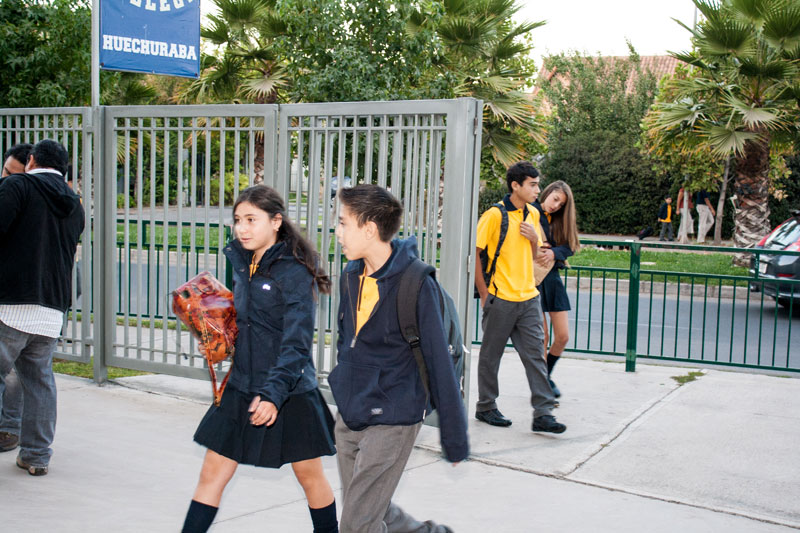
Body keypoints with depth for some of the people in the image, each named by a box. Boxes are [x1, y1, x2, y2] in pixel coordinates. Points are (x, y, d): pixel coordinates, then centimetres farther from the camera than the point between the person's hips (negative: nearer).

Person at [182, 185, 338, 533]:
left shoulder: (295, 271, -15)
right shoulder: (242, 264, 6)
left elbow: (296, 344, -21)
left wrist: (273, 394, -32)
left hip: (291, 392, -6)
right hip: (241, 388, 6)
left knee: (309, 475, 10)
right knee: (212, 474, 6)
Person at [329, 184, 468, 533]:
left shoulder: (416, 285, -18)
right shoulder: (351, 276, 4)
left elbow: (439, 363, -15)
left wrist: (455, 442, -11)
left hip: (392, 421, -7)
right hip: (349, 418, 7)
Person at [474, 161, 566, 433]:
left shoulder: (533, 214, 10)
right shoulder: (495, 214, -10)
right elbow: (474, 252, -9)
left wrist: (534, 239, -2)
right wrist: (484, 293, -10)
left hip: (528, 298, 6)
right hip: (500, 298, -6)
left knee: (535, 354, 2)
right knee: (491, 355, 7)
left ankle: (543, 413, 5)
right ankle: (485, 407, 22)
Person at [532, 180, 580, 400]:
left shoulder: (559, 221, 14)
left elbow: (570, 247, 3)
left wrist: (554, 252, -16)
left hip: (552, 278, 6)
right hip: (532, 278, -5)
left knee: (563, 336, 4)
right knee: (542, 336, -5)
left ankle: (547, 376, 27)